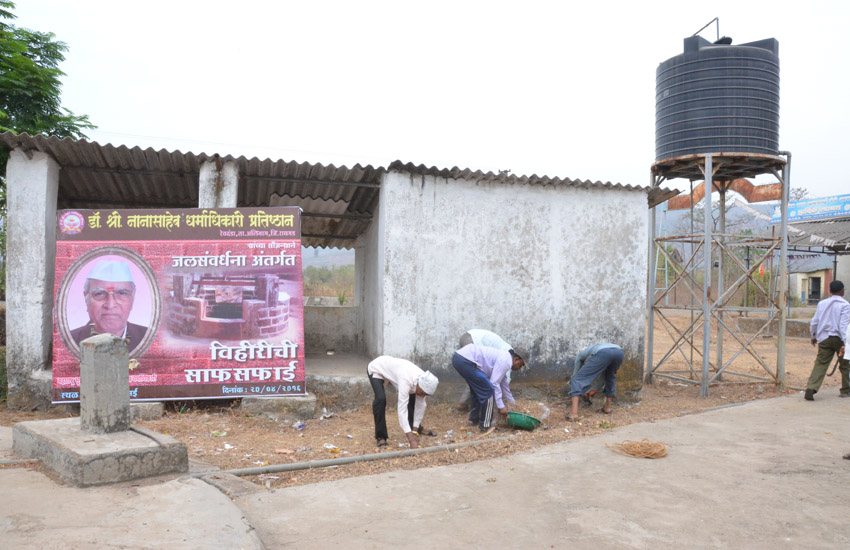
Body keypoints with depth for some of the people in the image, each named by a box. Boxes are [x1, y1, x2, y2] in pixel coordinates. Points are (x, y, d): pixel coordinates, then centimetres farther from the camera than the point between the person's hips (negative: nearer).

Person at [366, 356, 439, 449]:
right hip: (376, 369, -7)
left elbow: (420, 405, -10)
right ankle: (380, 437, -11)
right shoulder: (406, 381, -43)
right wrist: (411, 439, -47)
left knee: (411, 397, 7)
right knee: (381, 399, -28)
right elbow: (402, 411, -45)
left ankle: (417, 428, 29)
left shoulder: (424, 382, -21)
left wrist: (415, 432, -11)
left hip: (391, 366, 7)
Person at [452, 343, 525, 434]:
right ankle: (485, 426, 6)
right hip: (465, 361, -11)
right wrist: (501, 406, -2)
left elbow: (504, 385, 36)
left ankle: (474, 418, 38)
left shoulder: (503, 358, 25)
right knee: (488, 390, -3)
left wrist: (513, 404, 43)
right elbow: (494, 383, -8)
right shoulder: (506, 361, -4)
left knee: (478, 389, 26)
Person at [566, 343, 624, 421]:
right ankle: (607, 407, 36)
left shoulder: (580, 354, 36)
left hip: (602, 353, -5)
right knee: (610, 376, 36)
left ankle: (573, 413, -10)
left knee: (578, 379, 3)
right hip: (619, 352, 6)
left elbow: (575, 375, 39)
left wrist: (572, 397, 51)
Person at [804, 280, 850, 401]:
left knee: (820, 364, -2)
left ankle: (811, 388, -19)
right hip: (839, 338, -3)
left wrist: (813, 336, 27)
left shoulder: (822, 303, 8)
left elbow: (814, 322, 12)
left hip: (824, 339, 3)